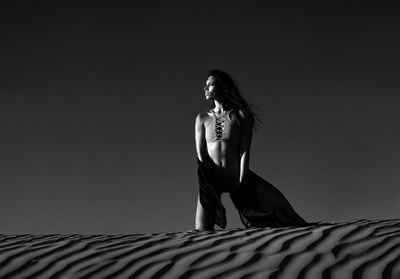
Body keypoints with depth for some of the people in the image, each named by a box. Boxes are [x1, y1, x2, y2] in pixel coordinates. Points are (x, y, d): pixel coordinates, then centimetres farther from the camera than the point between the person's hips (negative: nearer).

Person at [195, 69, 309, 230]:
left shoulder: (241, 115, 2)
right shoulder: (202, 118, 8)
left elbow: (244, 151, -5)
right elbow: (200, 154, 2)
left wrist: (240, 182, -14)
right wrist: (209, 185, -8)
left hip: (236, 177, -1)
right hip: (211, 180, 2)